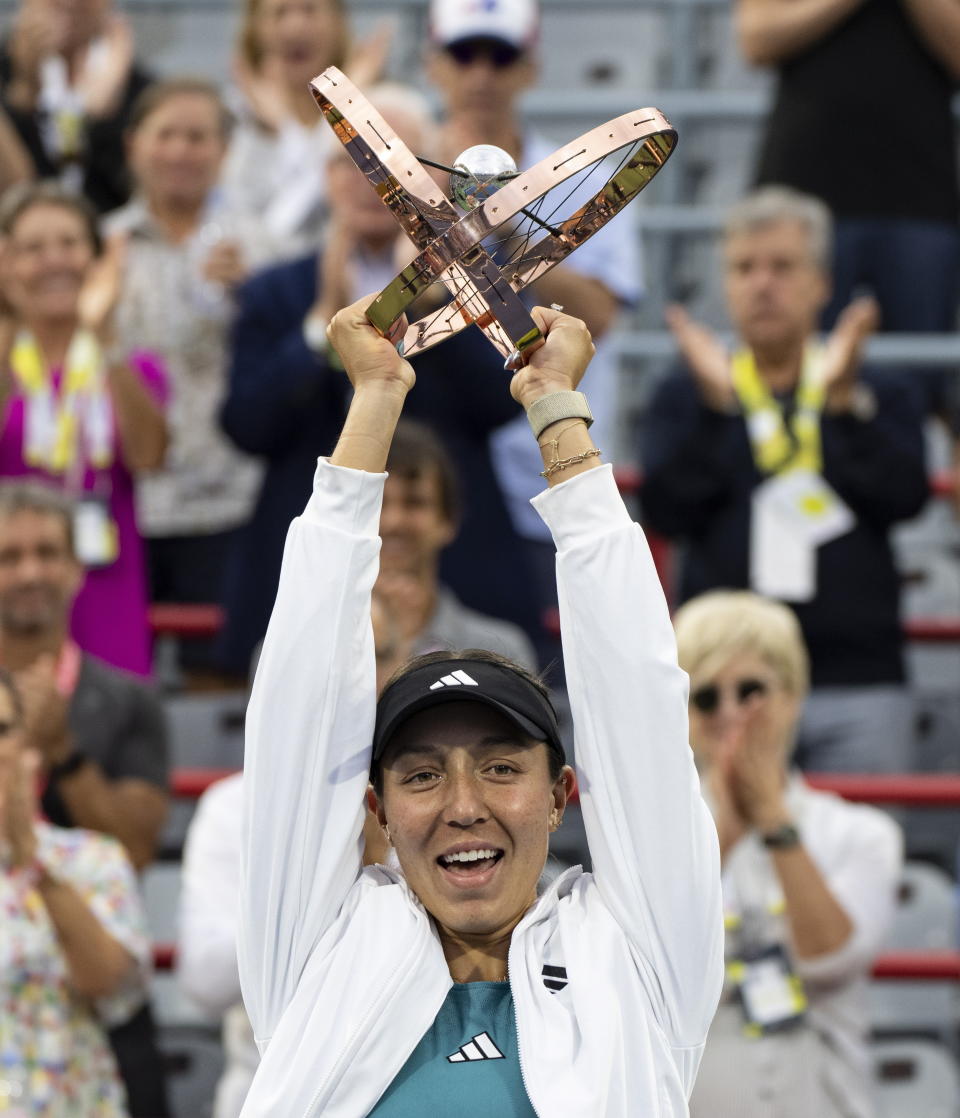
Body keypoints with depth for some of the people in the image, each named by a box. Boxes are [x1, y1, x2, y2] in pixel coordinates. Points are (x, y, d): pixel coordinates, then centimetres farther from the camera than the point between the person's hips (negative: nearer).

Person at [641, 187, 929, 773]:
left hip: (858, 686, 0)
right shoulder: (684, 397, 13)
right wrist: (716, 405, -15)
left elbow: (904, 497, -6)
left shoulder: (880, 396, 13)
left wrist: (843, 401, -17)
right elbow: (667, 511, -4)